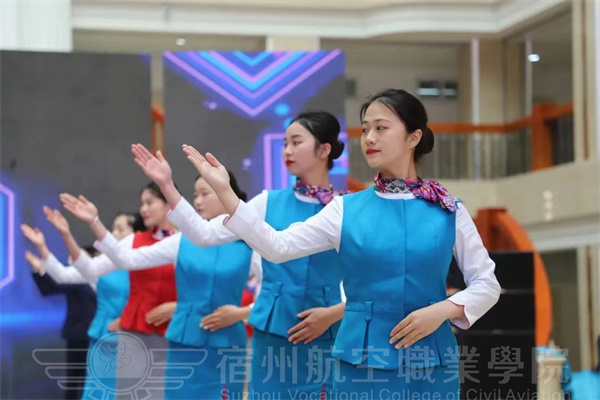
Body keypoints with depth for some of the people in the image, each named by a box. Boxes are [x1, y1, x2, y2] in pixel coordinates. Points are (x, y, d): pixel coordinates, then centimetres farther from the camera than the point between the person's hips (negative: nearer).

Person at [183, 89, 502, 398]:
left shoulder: (448, 210, 0)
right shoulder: (346, 209, 3)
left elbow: (487, 284, 5)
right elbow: (278, 246, -6)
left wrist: (443, 310, -13)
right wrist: (223, 190, -13)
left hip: (429, 364, 0)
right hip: (362, 361, 1)